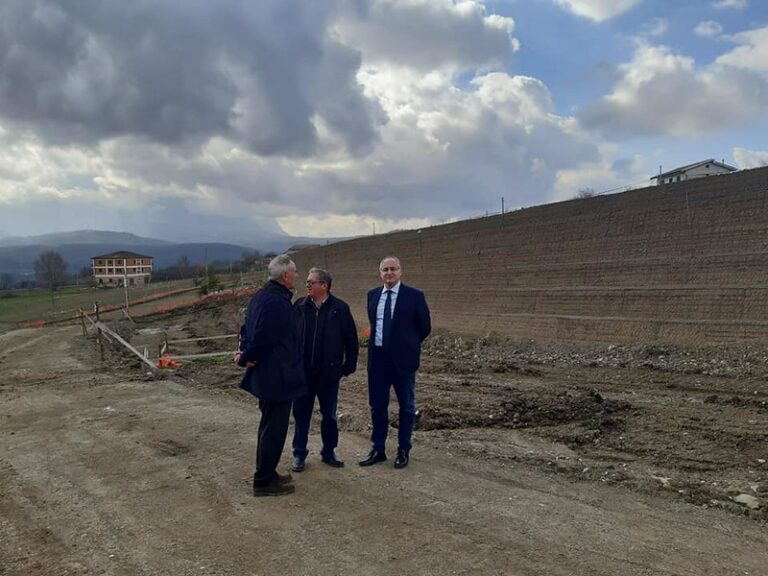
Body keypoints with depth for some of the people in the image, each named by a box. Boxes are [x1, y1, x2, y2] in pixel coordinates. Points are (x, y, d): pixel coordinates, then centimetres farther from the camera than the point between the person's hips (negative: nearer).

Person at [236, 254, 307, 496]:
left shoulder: (261, 295, 11)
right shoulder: (277, 301, -22)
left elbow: (248, 328, 17)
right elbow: (263, 336, -26)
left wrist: (245, 353, 5)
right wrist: (248, 357, -10)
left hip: (266, 375, 11)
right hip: (277, 376, -11)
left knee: (270, 426, 21)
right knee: (274, 429, 1)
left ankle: (267, 474, 34)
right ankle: (264, 481, 13)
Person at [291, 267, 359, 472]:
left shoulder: (340, 308, -6)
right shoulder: (299, 306, -1)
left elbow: (351, 340, -1)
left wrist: (349, 365, -2)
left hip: (329, 373, -1)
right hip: (303, 372, 1)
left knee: (329, 415, 11)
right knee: (301, 414, 9)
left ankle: (329, 452, 27)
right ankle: (299, 454, 23)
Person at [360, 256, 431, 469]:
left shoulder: (414, 296, -7)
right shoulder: (372, 295, 6)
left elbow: (425, 327, 0)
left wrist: (407, 345, 7)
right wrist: (379, 342, 13)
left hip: (402, 358, -4)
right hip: (378, 357, 4)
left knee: (406, 406, 9)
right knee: (377, 405, 11)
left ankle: (404, 450, 23)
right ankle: (378, 450, 24)